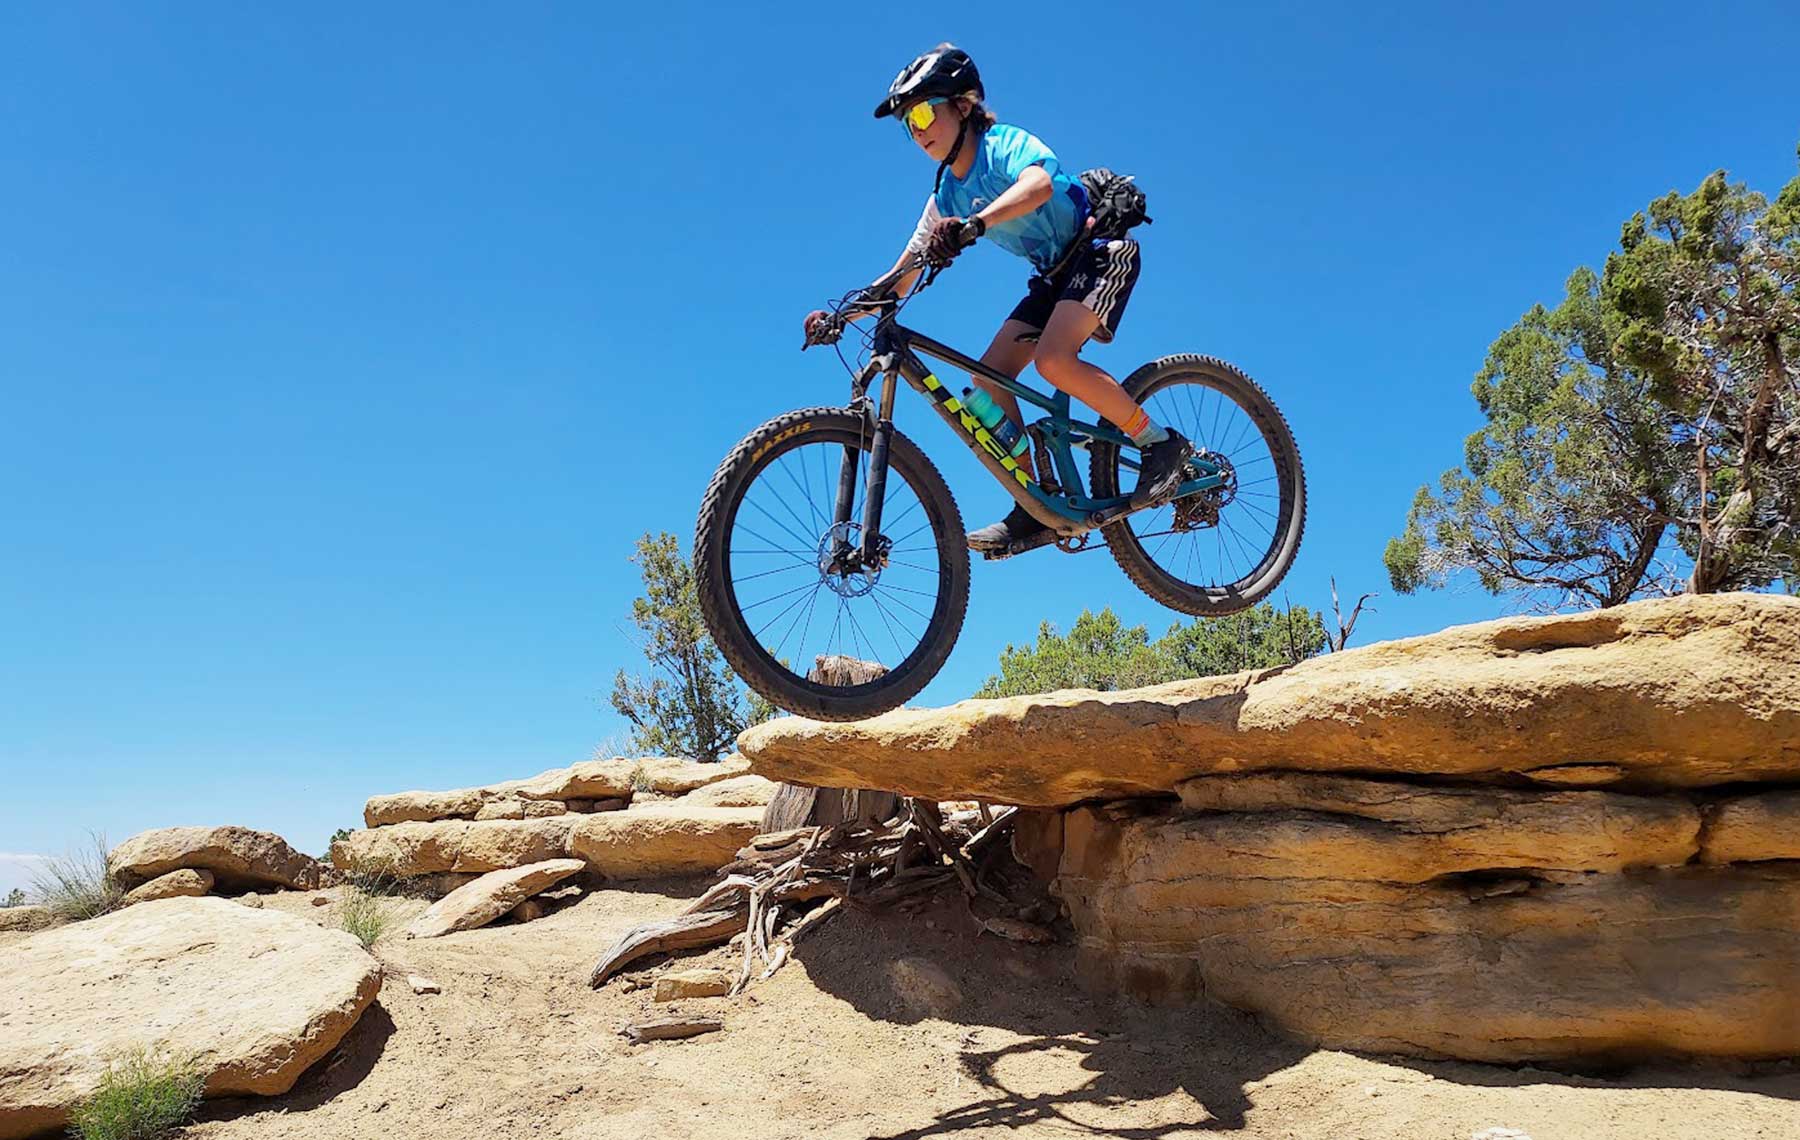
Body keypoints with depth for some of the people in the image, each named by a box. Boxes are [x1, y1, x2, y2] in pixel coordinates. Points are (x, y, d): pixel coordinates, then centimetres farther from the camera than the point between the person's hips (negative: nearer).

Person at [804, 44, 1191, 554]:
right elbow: (900, 279, 6)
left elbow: (1038, 185, -40)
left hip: (1101, 249, -8)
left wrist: (974, 224, -56)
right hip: (1054, 273, 8)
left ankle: (1162, 444, -14)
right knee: (989, 376, -7)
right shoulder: (946, 197, 6)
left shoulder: (1004, 142, -15)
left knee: (1053, 359, -30)